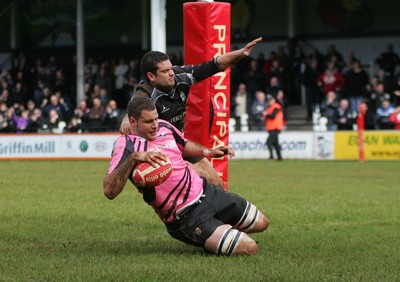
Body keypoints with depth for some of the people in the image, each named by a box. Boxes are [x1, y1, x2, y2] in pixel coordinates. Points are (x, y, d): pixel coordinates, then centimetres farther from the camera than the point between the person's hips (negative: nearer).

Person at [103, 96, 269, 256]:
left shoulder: (164, 127, 5)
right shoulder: (126, 145, -16)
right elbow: (109, 191, -30)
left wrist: (207, 151, 15)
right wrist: (133, 158, -39)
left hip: (205, 190, 8)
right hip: (186, 217, -8)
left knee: (260, 223, 13)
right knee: (248, 248, -18)